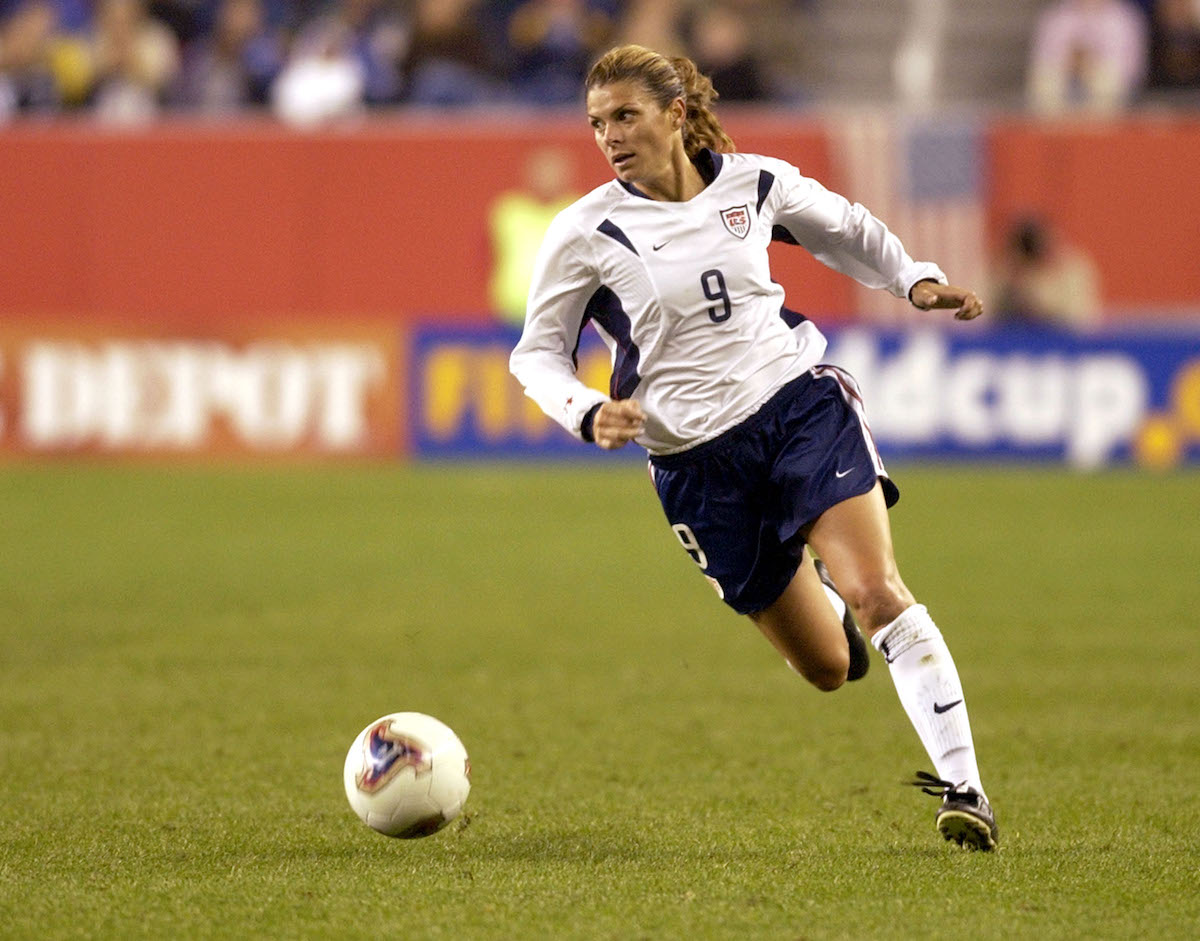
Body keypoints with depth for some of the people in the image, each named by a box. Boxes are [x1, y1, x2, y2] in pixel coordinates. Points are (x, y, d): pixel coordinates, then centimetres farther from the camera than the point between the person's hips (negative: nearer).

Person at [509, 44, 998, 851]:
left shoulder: (755, 183, -1)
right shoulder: (586, 233, -8)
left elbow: (843, 227, 20)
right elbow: (536, 353, 1)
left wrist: (913, 279, 7)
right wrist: (590, 415, -17)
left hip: (800, 400, 0)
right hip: (696, 458, 0)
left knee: (876, 590, -23)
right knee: (828, 668, 3)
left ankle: (963, 786, -19)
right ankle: (818, 593, 42)